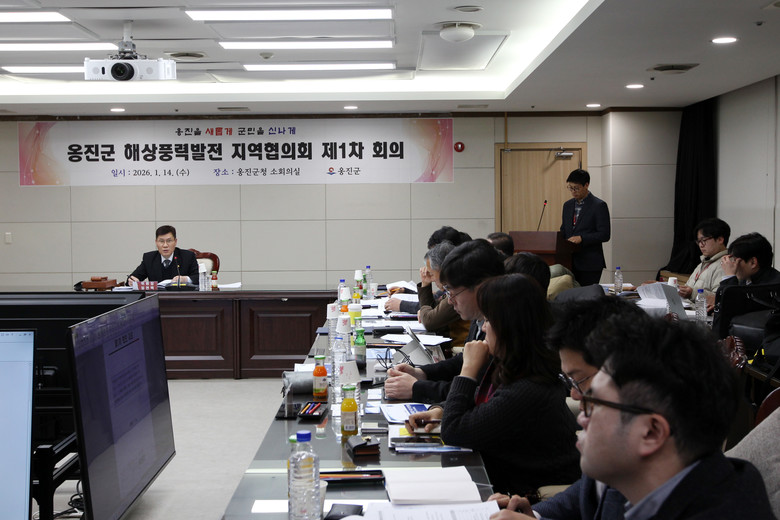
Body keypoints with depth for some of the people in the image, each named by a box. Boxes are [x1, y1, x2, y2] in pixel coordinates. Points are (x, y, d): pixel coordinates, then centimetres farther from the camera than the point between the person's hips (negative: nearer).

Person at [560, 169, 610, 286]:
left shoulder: (599, 205, -6)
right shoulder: (567, 205, 14)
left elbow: (604, 235, -11)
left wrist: (582, 238, -21)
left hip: (590, 264, -6)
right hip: (570, 263, 6)